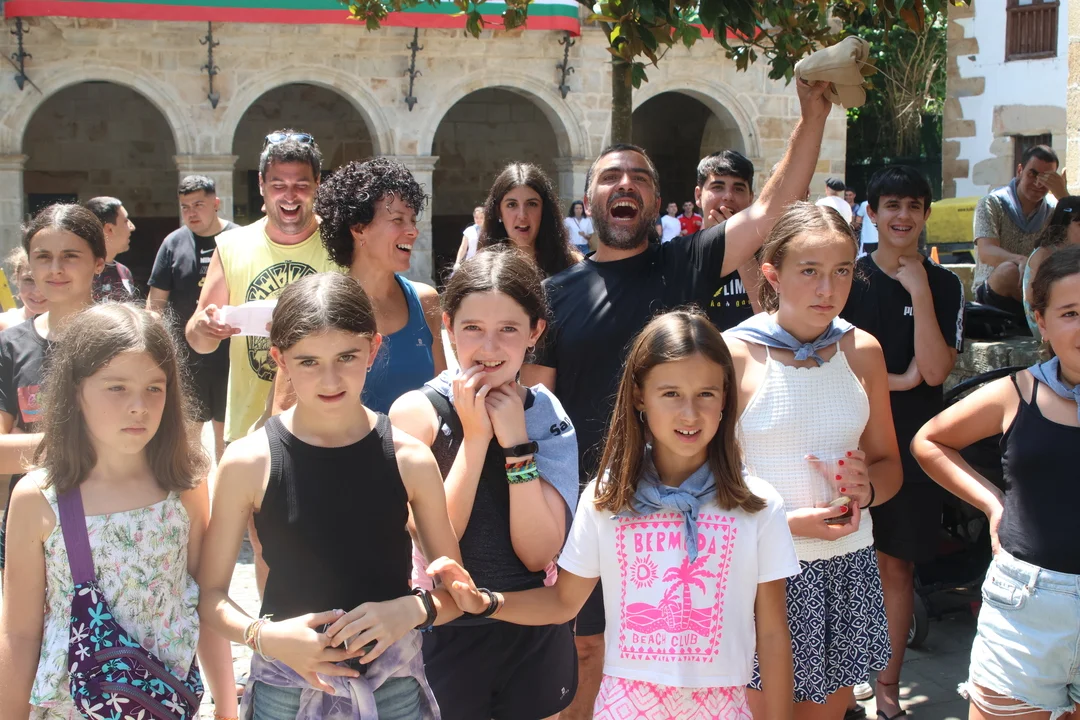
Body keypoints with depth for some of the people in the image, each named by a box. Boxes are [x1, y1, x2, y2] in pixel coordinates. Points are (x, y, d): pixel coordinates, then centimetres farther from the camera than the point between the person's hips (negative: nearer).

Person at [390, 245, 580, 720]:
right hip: (447, 635, -2)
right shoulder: (417, 412, -11)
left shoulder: (549, 419, -4)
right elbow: (431, 549, -17)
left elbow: (539, 553, -13)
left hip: (536, 638, 2)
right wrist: (474, 438, -21)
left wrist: (516, 441, -20)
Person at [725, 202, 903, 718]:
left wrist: (867, 488, -8)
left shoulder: (862, 351, 6)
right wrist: (786, 522, -18)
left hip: (848, 566, 4)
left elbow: (888, 462, 15)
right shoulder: (734, 353, -9)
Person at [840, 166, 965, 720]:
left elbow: (934, 371, -10)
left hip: (912, 442, 1)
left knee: (896, 564, 9)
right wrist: (898, 381, -11)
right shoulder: (849, 277, -2)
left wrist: (919, 291, -15)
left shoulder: (943, 285, 2)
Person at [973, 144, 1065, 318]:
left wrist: (1063, 195, -13)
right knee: (1010, 270, -36)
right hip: (992, 294, -3)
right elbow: (986, 253, -18)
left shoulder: (1054, 210, 10)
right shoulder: (992, 204, -2)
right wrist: (1021, 261, -40)